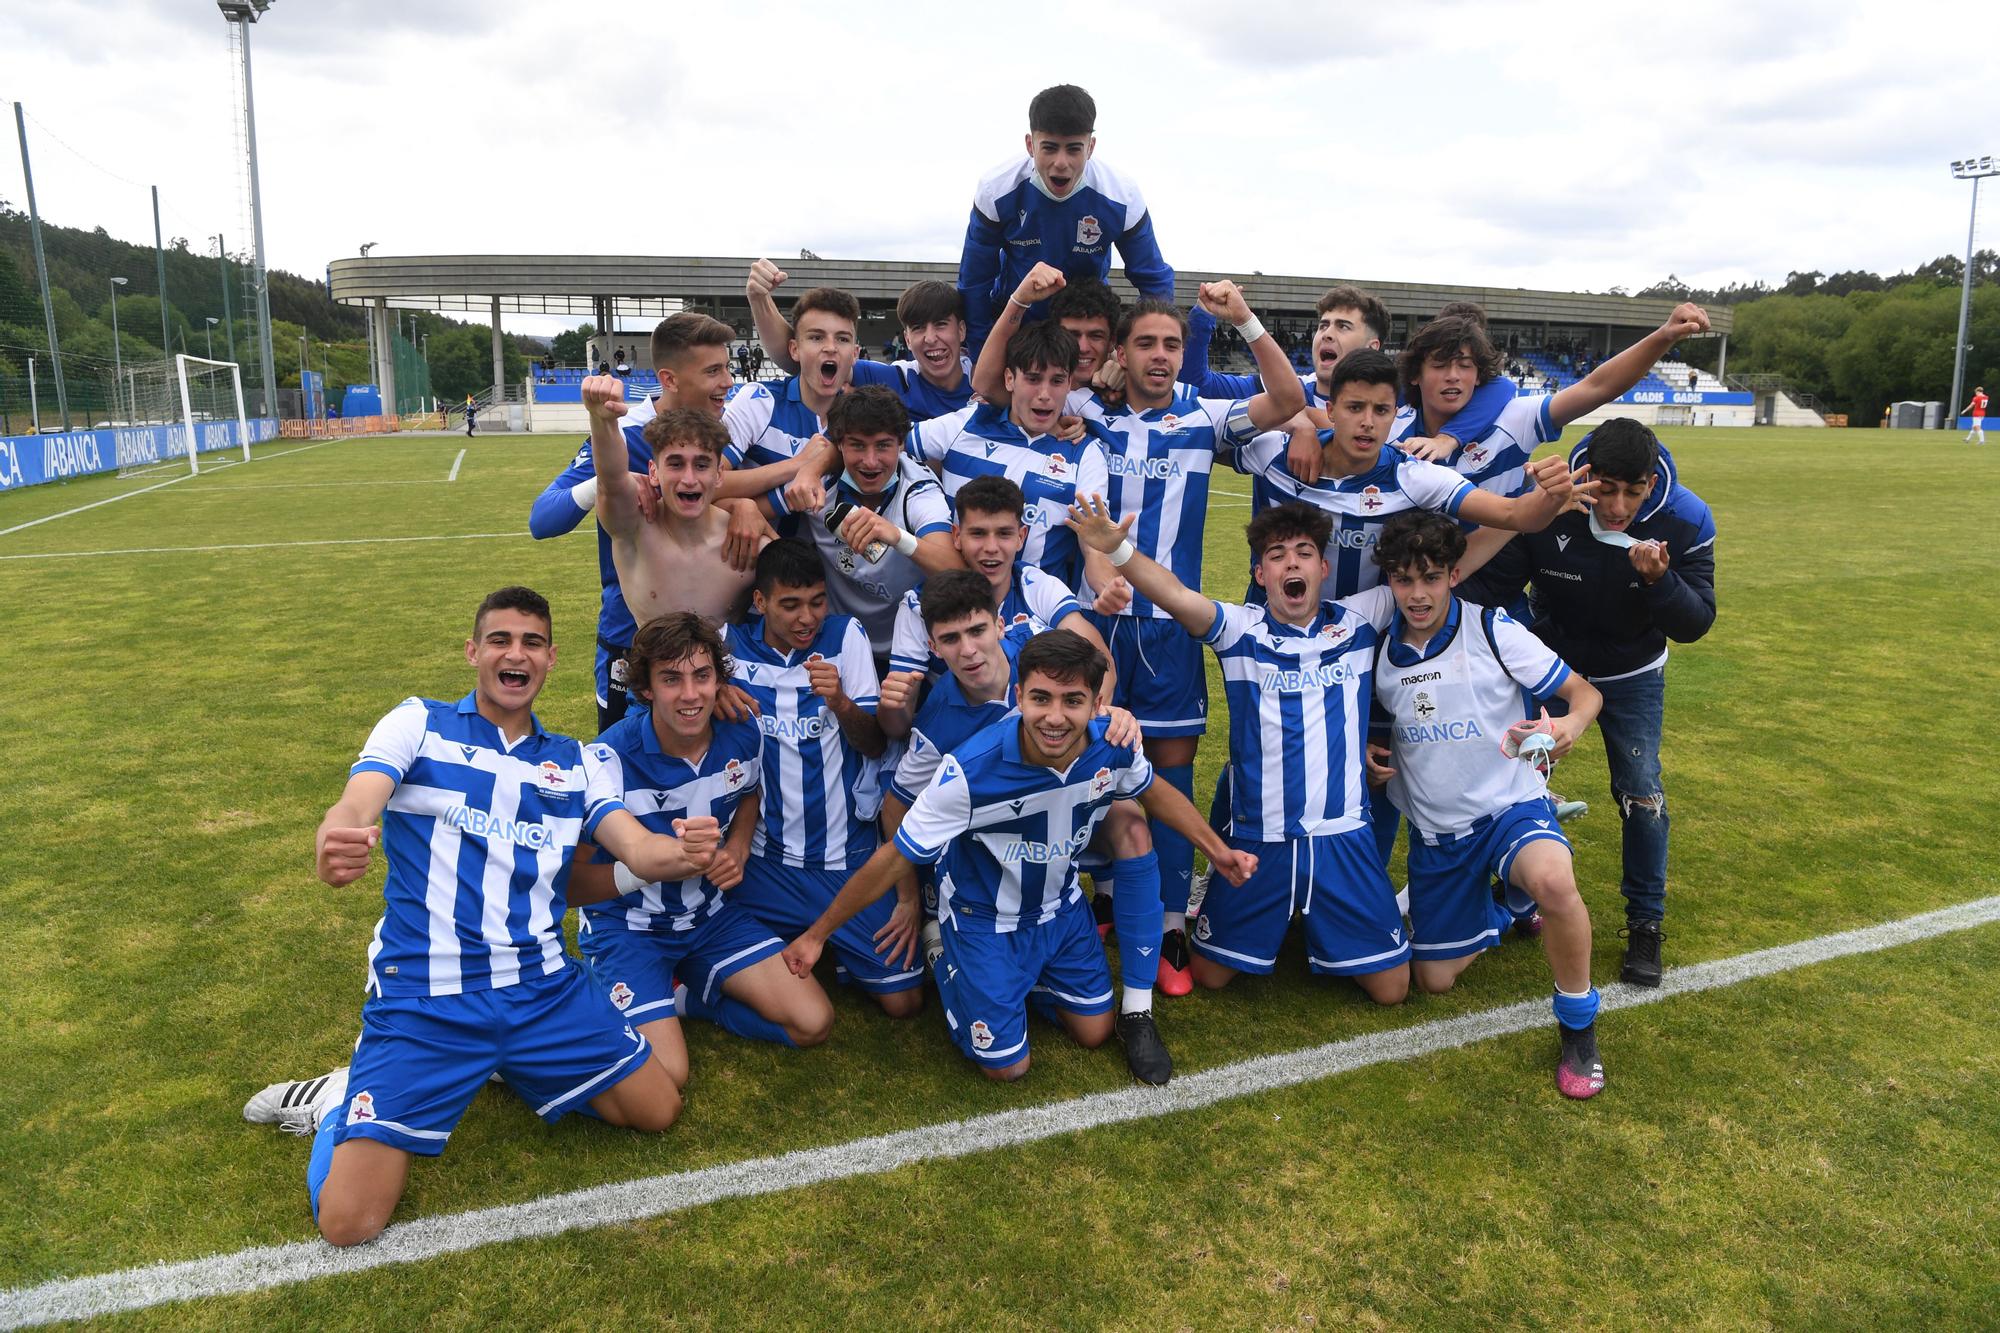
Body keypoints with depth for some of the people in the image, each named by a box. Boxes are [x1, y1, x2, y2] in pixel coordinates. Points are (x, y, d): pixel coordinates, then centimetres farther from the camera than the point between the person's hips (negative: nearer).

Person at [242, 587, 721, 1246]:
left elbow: (640, 851, -2)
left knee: (658, 1109, 3)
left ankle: (510, 1063, 23)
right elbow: (354, 807, -14)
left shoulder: (580, 763, 12)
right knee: (349, 1219, -14)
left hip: (543, 987, 4)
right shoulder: (418, 724, 3)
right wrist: (334, 843, -40)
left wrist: (685, 852, -27)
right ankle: (338, 1103, 19)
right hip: (423, 994, -4)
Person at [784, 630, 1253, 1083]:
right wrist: (816, 934, -18)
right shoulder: (971, 771, -38)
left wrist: (1218, 850, 6)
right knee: (1006, 1067, 3)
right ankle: (948, 968, 28)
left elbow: (1153, 790, 3)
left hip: (1062, 908, 5)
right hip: (984, 921, -4)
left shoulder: (1112, 745, -24)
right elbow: (894, 860, -25)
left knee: (1095, 1032, 14)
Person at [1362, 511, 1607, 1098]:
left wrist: (1569, 725, -31)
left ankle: (1578, 1026, -14)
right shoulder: (1382, 652, 1)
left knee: (1552, 881, -39)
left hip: (1510, 806, -4)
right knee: (1435, 979, 9)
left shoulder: (1492, 630, -11)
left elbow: (1583, 692, -8)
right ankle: (1497, 912, 41)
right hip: (1435, 832, 5)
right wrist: (1371, 757, -4)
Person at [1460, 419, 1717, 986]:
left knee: (1641, 791, -7)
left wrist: (1659, 580, -42)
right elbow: (1489, 588, -20)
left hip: (1632, 678, 0)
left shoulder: (1685, 522, -25)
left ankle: (1645, 922, 12)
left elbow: (1695, 624, -22)